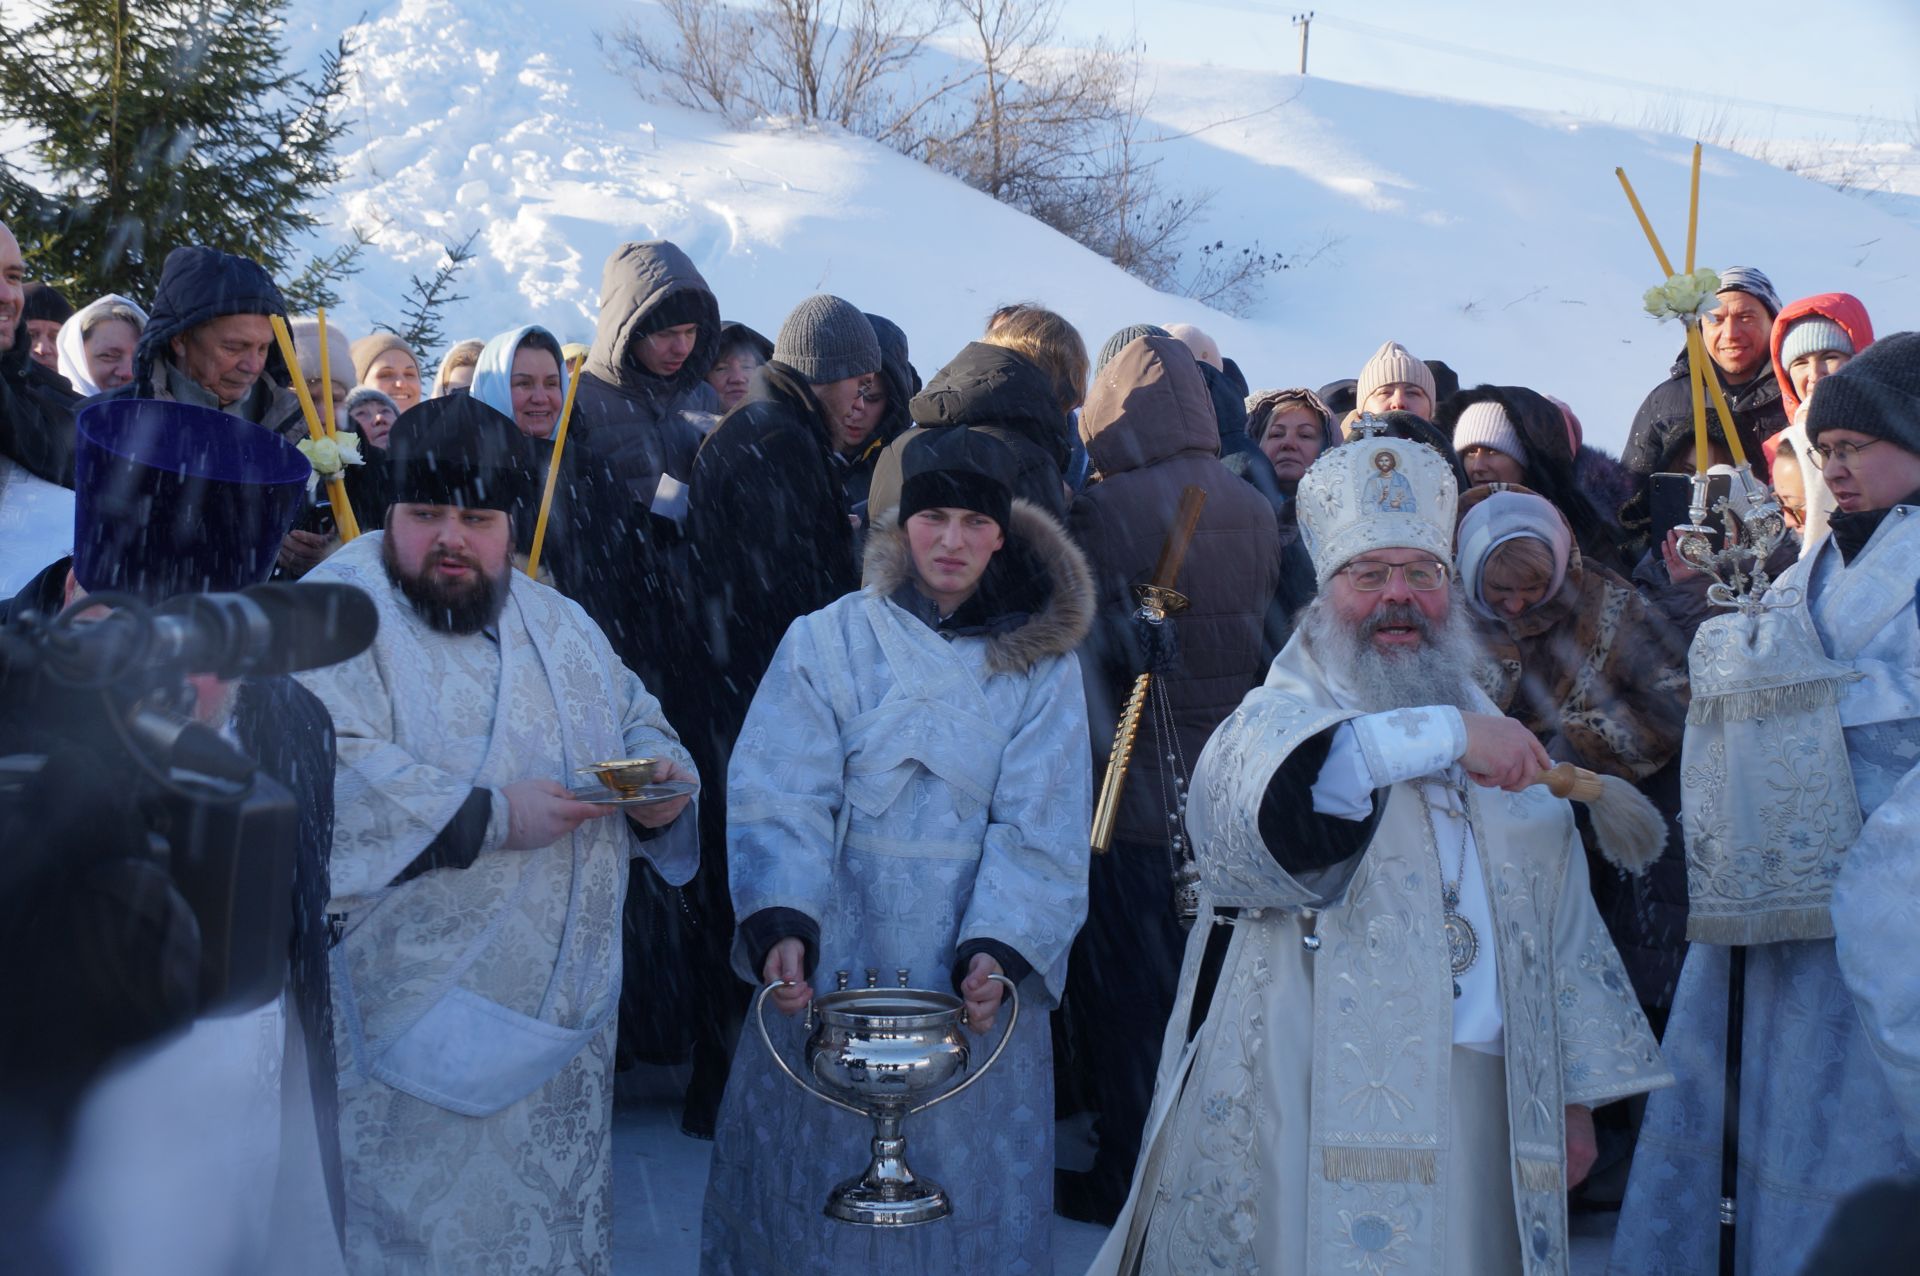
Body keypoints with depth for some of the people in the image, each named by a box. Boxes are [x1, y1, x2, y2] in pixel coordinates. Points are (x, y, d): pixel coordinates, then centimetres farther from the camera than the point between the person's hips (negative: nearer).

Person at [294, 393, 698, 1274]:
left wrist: (660, 782, -3)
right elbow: (326, 773, -23)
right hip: (411, 1027, -6)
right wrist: (491, 817, -24)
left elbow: (636, 723, 21)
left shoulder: (558, 626, 14)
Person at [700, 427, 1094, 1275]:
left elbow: (1042, 830, -5)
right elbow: (779, 800, -9)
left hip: (974, 981, 0)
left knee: (964, 1177, 6)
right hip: (832, 970, 0)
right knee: (822, 1181, 7)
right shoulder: (828, 642, 0)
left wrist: (999, 946, -21)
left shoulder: (1042, 665, 2)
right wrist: (781, 923, -25)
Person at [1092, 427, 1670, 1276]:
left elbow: (1564, 930, 19)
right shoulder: (1279, 719, 0)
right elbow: (1252, 800, -26)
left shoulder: (1506, 749, 17)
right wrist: (1442, 734, -28)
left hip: (1487, 1109, 5)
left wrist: (1574, 1095, 14)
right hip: (1322, 1120, -5)